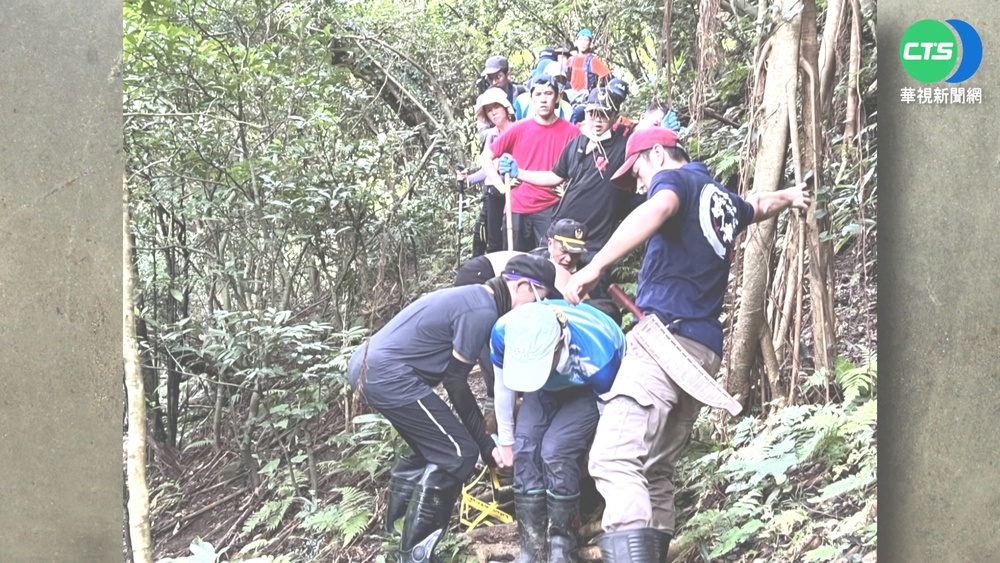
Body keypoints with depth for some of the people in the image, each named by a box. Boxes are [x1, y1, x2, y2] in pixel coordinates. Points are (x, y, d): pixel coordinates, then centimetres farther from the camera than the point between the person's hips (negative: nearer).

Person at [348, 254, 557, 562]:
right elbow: (455, 381, -11)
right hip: (388, 375, -10)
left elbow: (449, 371, 20)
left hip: (366, 365, 10)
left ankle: (396, 525, 29)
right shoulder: (483, 311, -14)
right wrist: (486, 444, -3)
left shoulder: (474, 296, 16)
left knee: (431, 450, 22)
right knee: (457, 454, -4)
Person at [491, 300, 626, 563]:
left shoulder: (597, 354, -43)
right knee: (524, 450, -15)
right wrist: (505, 439, 5)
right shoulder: (503, 332, -31)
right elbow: (504, 387, -8)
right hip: (547, 388, 4)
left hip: (591, 388, -4)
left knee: (556, 453, -24)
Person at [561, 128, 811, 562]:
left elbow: (659, 207, -23)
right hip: (707, 347, 9)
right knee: (656, 471, 13)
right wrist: (788, 196, 74)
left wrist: (594, 265, -31)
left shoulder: (676, 178, 3)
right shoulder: (724, 200, 26)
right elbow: (759, 205, 50)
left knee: (615, 460, -22)